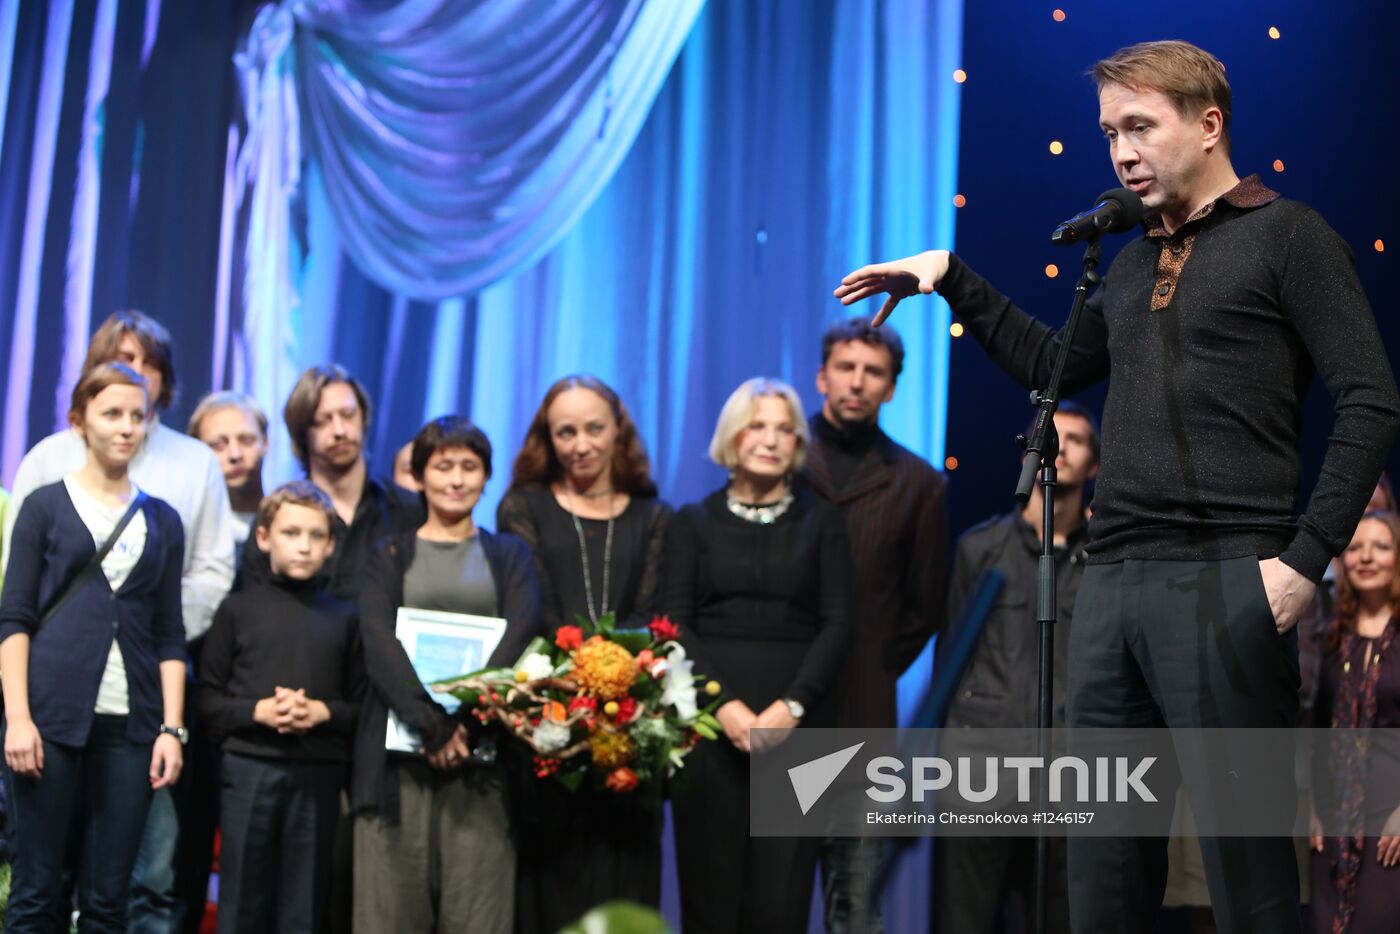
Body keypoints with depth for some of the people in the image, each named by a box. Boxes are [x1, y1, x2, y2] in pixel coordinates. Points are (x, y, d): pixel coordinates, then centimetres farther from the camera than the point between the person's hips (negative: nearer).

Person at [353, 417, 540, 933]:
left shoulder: (509, 555, 15)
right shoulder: (391, 556, 14)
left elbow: (520, 634, -1)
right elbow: (378, 641, -2)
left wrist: (467, 720, -16)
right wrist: (429, 721, -18)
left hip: (483, 750, 0)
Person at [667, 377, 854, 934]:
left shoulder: (821, 522, 10)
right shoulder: (694, 523, 10)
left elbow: (836, 624, 3)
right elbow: (675, 624, 3)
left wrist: (791, 705, -11)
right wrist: (723, 703, -12)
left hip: (796, 722, 0)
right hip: (709, 719, 0)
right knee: (711, 884, -1)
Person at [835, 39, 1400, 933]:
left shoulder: (1287, 234, -1)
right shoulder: (1134, 263, 19)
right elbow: (1055, 368, 30)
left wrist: (1307, 558, -14)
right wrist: (952, 277, 21)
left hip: (1224, 583, -7)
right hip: (1113, 582, 7)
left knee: (1242, 848, -3)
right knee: (1104, 850, 9)